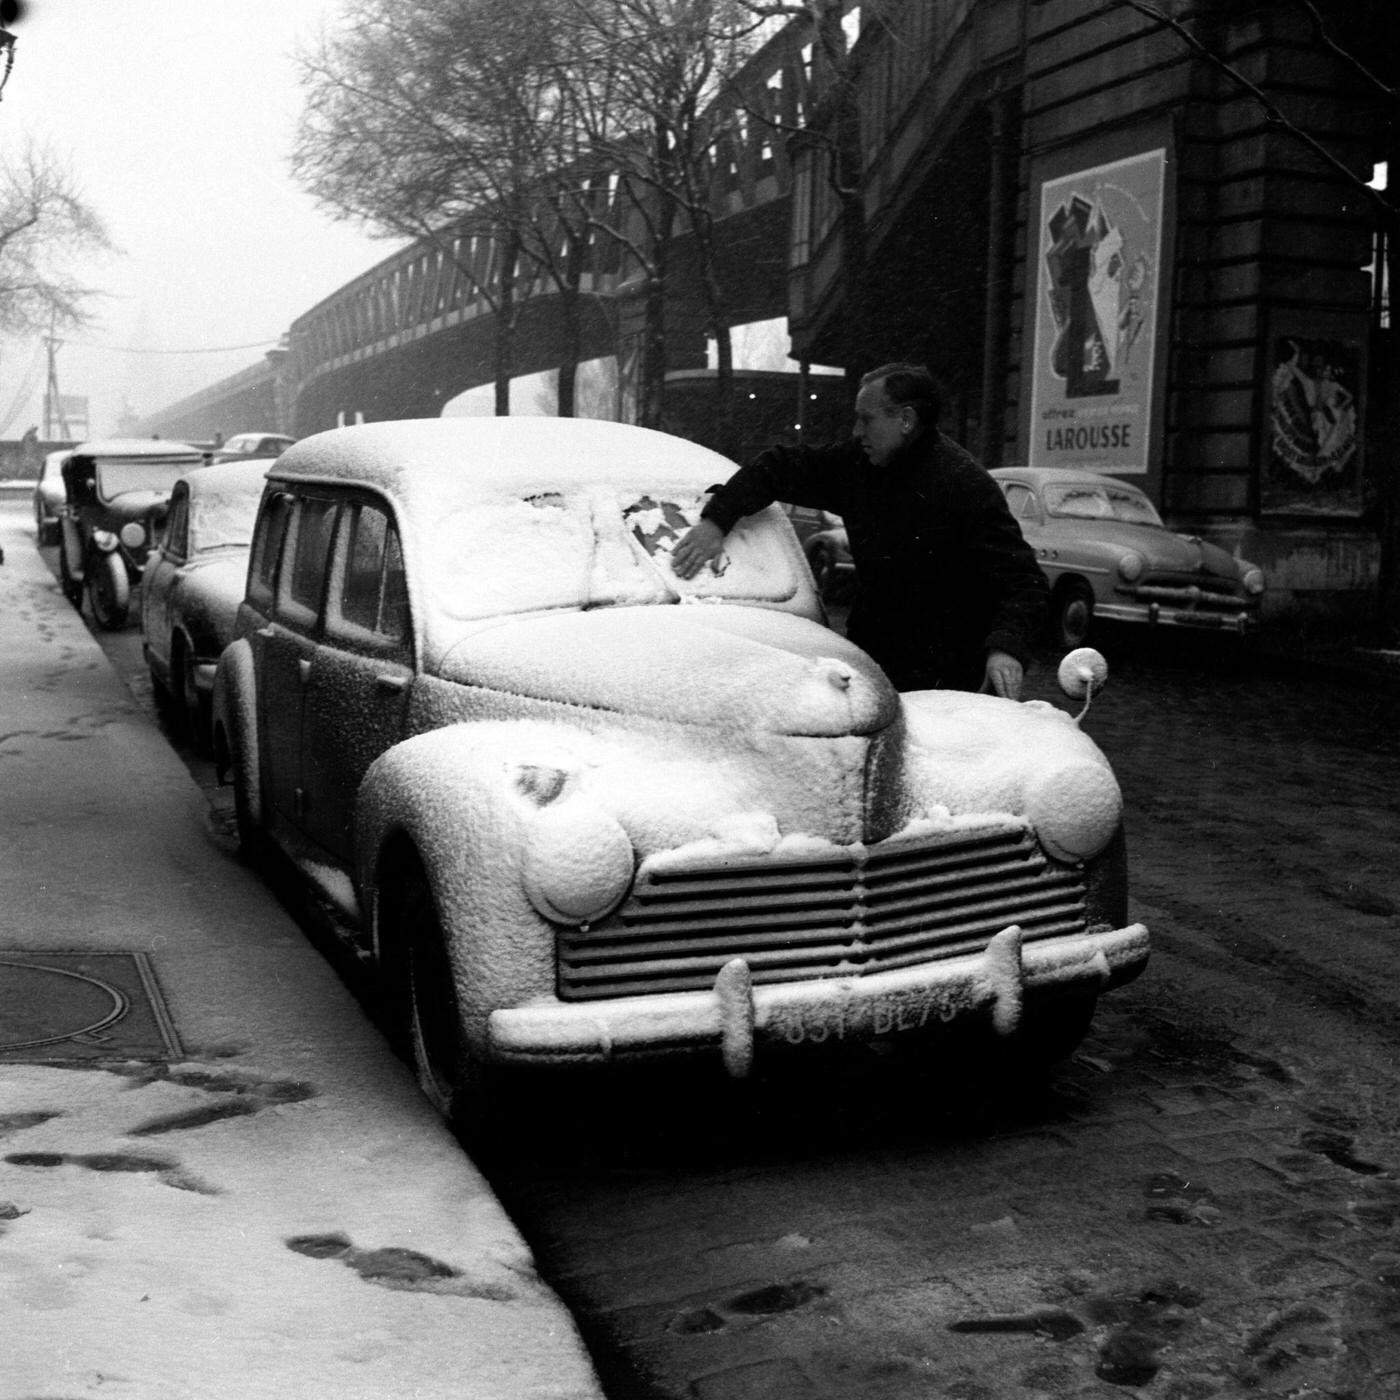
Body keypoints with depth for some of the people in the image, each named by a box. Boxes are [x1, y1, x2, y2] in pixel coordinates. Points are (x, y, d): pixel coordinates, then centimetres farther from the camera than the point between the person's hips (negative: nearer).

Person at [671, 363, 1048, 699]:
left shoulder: (966, 485, -17)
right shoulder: (857, 462, 4)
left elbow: (1025, 582, -22)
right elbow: (777, 468, 14)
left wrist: (1007, 648, -40)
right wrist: (716, 519, 0)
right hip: (869, 659, 7)